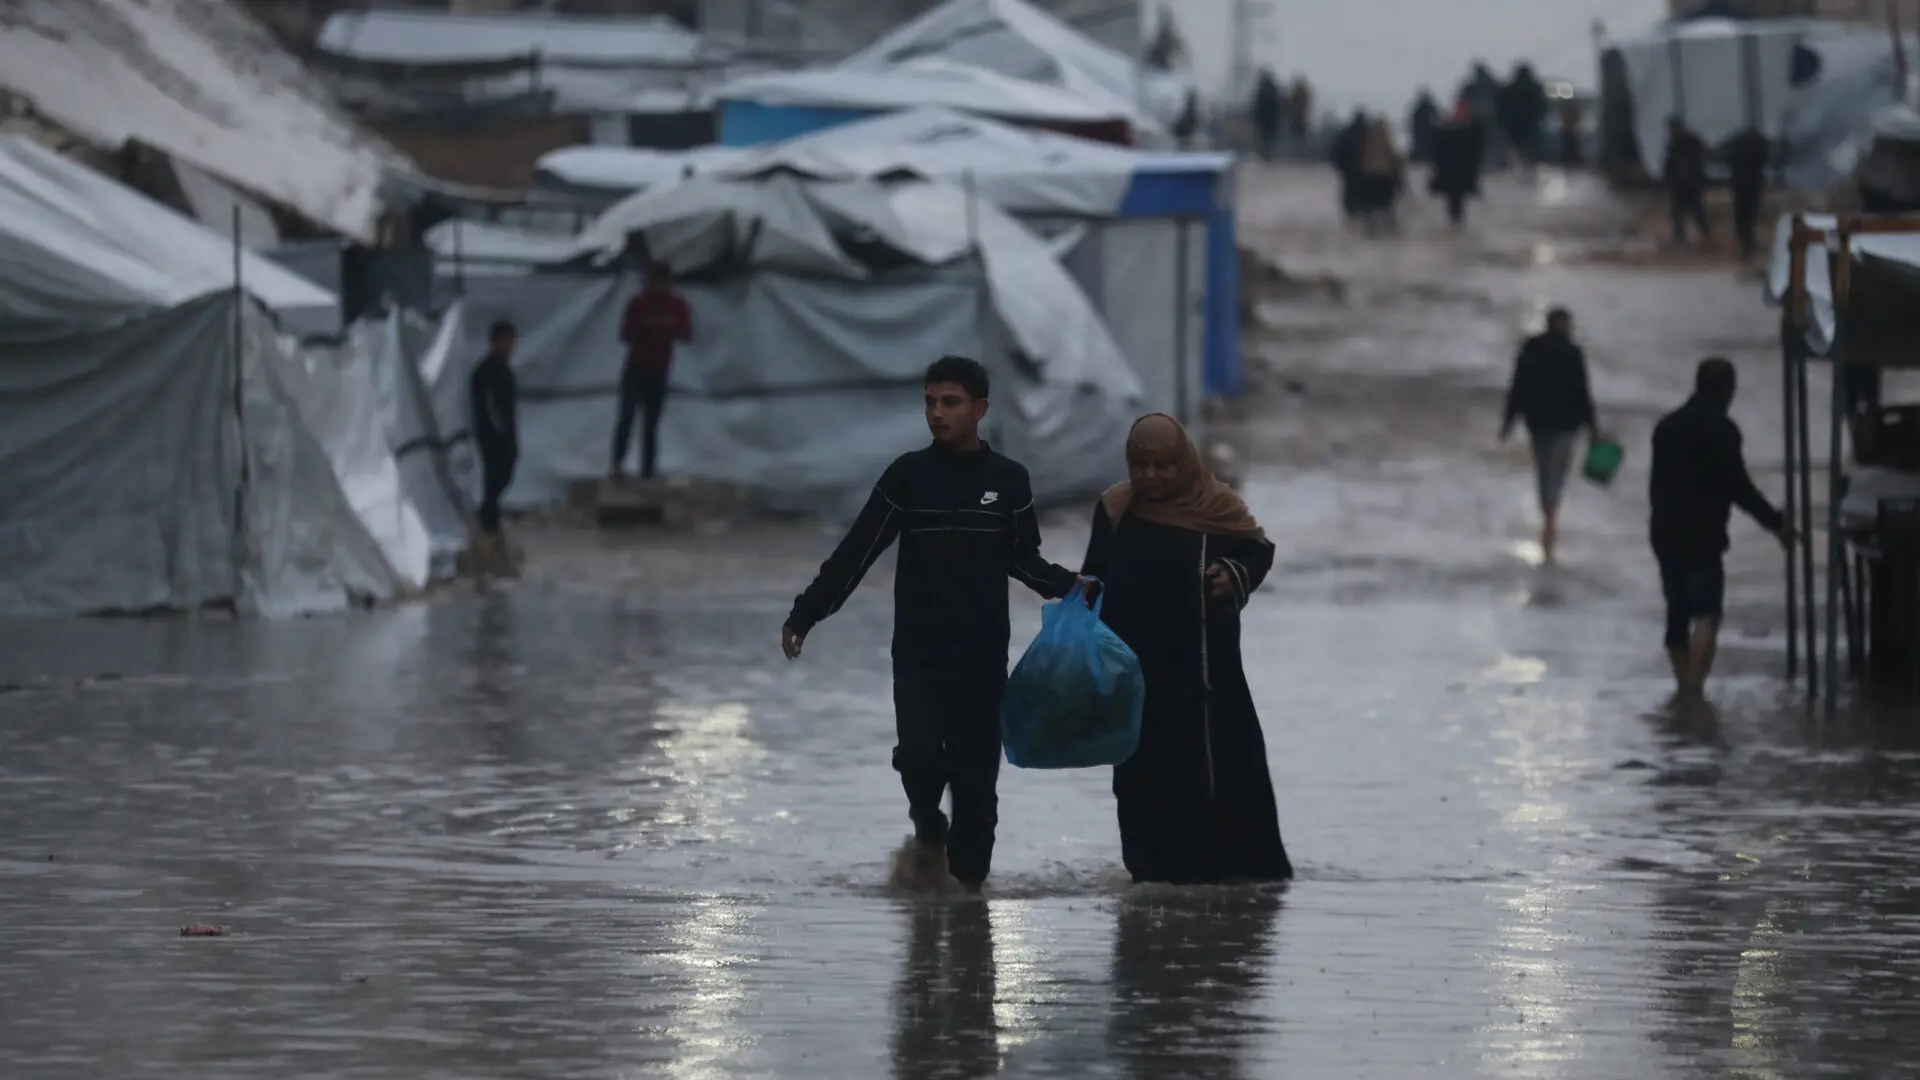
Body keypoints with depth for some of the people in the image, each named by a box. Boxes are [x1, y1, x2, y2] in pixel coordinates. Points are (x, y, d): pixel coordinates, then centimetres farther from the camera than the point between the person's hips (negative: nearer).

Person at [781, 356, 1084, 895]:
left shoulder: (1008, 481, 2)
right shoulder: (908, 476, -2)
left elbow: (1022, 560, 15)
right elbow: (855, 553, 0)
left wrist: (1068, 585, -3)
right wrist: (805, 613, -4)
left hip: (983, 655, 1)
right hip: (918, 652, -1)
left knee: (976, 771, 2)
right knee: (919, 754, -16)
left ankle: (968, 879, 14)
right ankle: (927, 822, 15)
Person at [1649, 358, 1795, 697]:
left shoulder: (1667, 426, 13)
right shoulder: (1721, 429, -10)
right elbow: (1738, 487, -11)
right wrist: (1776, 522, -1)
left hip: (1666, 532, 7)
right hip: (1702, 534, -7)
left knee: (1677, 612, 17)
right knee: (1706, 612, -13)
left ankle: (1684, 684, 24)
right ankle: (1695, 685, -28)